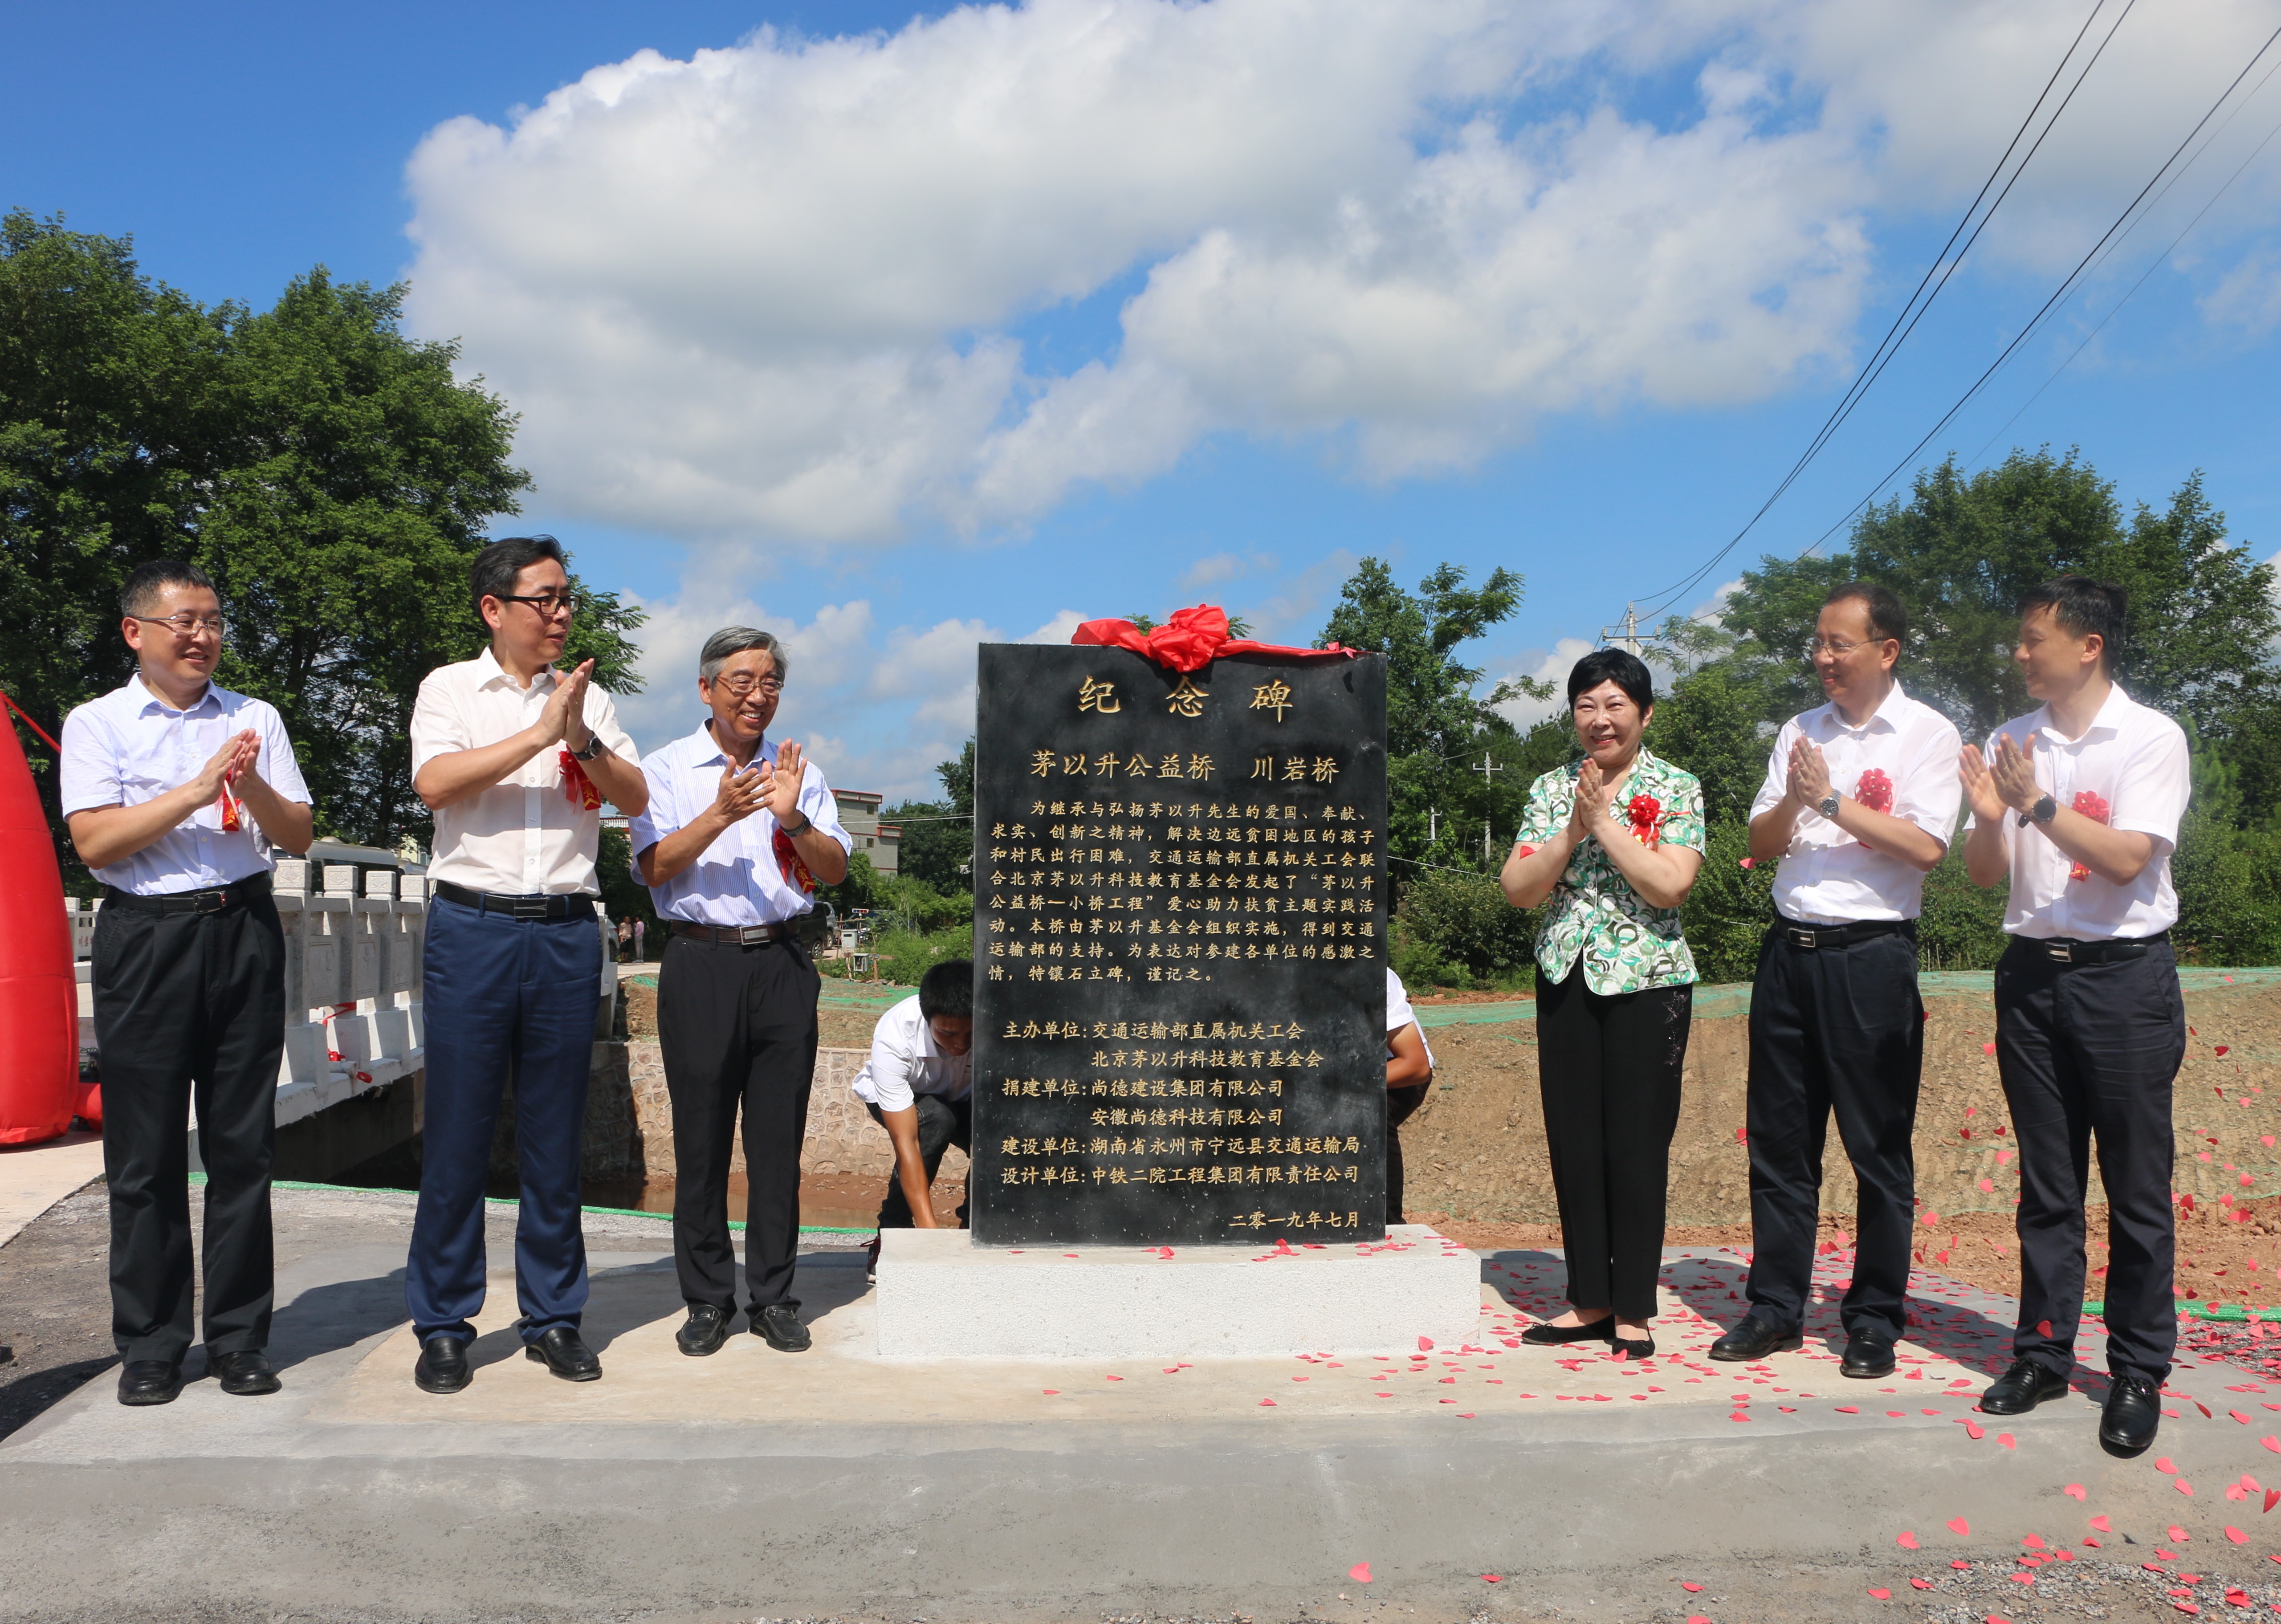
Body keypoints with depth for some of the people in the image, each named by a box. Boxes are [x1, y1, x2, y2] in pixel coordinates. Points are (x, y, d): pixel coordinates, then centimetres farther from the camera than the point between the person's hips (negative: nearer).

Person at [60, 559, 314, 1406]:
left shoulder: (255, 720, 12)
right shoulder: (96, 724, 5)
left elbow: (297, 836, 8)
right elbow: (94, 841, -6)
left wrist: (253, 787, -10)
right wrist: (198, 790, -12)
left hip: (244, 931, 2)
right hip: (145, 936, -2)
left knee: (243, 1144, 4)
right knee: (145, 1151, 2)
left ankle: (239, 1338, 14)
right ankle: (150, 1344, 14)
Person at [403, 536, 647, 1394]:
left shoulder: (588, 697, 13)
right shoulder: (450, 688, 6)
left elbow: (635, 798, 4)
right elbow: (435, 782, -11)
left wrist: (582, 739, -13)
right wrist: (541, 732, -13)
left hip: (567, 933, 2)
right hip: (472, 928, -2)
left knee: (555, 1138, 8)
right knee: (457, 1135, 1)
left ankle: (553, 1317, 18)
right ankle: (443, 1326, 14)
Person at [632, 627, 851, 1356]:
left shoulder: (798, 770, 13)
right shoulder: (667, 769, 6)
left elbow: (836, 870, 5)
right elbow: (655, 867, -6)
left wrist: (793, 818, -13)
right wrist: (721, 814, -19)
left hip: (782, 962, 2)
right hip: (701, 962, -2)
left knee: (779, 1137, 4)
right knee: (701, 1138, 1)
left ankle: (773, 1297, 14)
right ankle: (707, 1301, 13)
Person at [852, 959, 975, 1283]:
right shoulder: (894, 1037, -38)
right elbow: (906, 1142, -40)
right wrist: (929, 1229, -47)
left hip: (964, 1097, 2)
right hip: (902, 1099, -2)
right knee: (935, 1120, -36)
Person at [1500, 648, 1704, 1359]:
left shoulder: (1677, 789, -1)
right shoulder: (1551, 789, 9)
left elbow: (1671, 885, -15)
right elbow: (1518, 889, 1)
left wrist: (1605, 821, -14)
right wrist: (1573, 830, -12)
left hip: (1648, 981, -4)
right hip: (1566, 979, 4)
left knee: (1638, 1141, 0)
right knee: (1574, 1141, 7)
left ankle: (1633, 1308, 13)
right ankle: (1589, 1301, 19)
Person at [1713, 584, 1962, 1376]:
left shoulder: (1926, 734, -2)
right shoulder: (1800, 733, 13)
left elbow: (1926, 845, -14)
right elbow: (1760, 845, 9)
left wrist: (1833, 801, -13)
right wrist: (1792, 800, -10)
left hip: (1872, 954, -5)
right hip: (1790, 951, 5)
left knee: (1879, 1147, 4)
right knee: (1780, 1138, 9)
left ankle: (1875, 1320, 16)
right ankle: (1776, 1307, 19)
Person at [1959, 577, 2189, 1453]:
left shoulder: (2152, 738, -6)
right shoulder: (2011, 744, 5)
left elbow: (2127, 859, -16)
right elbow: (1984, 872, 5)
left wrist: (2037, 803, -19)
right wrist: (1989, 815, -14)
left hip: (2125, 976, -4)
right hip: (2032, 972, 4)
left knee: (2137, 1185, 4)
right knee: (2045, 1182, 11)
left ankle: (2138, 1370, 16)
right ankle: (2043, 1351, 22)